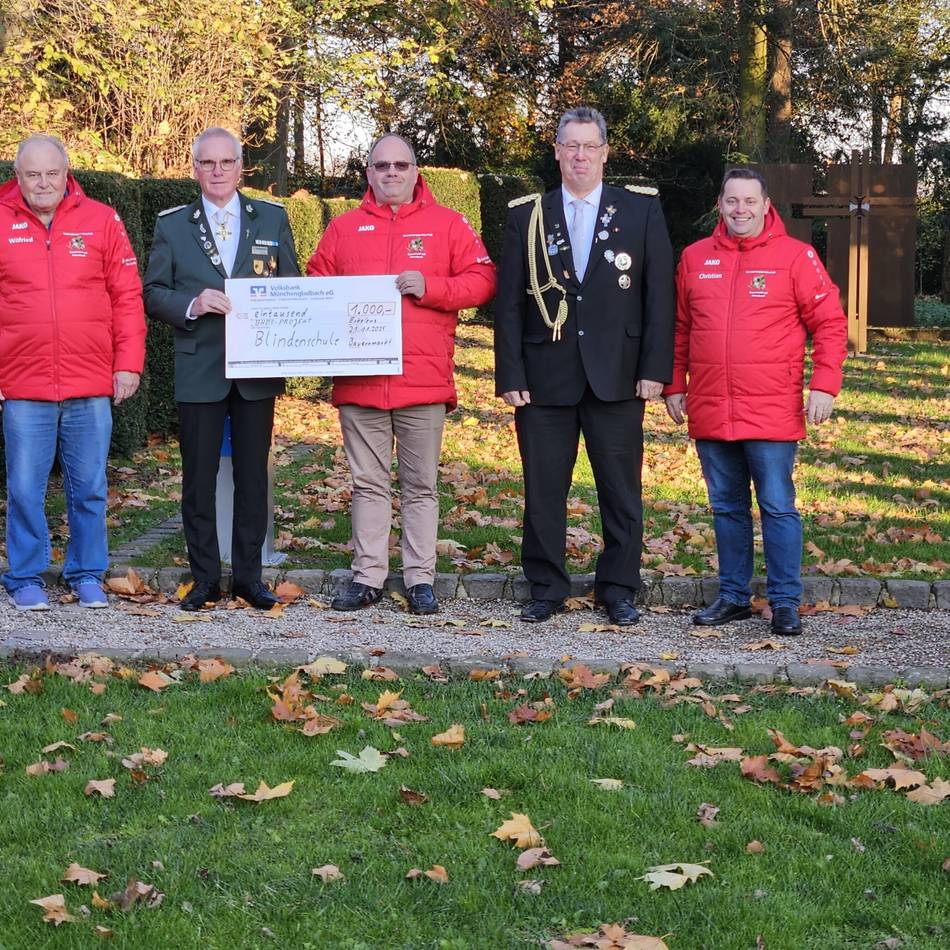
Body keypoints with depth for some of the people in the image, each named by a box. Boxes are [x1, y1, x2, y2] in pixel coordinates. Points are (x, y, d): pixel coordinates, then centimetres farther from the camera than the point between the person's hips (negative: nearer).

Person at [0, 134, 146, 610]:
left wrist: (128, 364, 0)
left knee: (89, 489, 8)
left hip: (92, 385, 1)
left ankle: (87, 575, 20)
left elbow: (127, 296, 5)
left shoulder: (101, 221, 5)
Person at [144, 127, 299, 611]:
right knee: (199, 477, 2)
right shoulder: (172, 224, 6)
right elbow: (153, 293, 3)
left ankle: (248, 575, 14)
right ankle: (205, 578, 11)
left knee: (253, 476, 6)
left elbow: (293, 286, 11)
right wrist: (191, 305, -16)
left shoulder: (272, 219, 8)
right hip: (198, 368, -1)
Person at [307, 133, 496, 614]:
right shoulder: (344, 227, 11)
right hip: (358, 379, 2)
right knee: (368, 484, 7)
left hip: (424, 380, -2)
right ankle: (367, 578, 13)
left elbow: (481, 280, 0)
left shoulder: (446, 224, 6)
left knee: (421, 485, 4)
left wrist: (430, 287, -13)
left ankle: (420, 579, 10)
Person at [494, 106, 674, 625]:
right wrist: (510, 376, -3)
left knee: (621, 489, 6)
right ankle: (546, 588, 17)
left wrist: (654, 367, -6)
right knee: (543, 489, 5)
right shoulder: (526, 216, 7)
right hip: (545, 378, 1)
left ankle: (618, 589, 17)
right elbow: (509, 303, 4)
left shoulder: (641, 210, 5)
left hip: (616, 376, 0)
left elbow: (659, 294, 2)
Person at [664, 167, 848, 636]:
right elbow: (680, 329, 16)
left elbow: (829, 324, -2)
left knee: (778, 507, -2)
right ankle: (733, 596, 22)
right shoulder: (695, 258, 9)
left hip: (772, 414, -4)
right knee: (727, 508, 12)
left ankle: (785, 603, 5)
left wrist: (823, 385, -9)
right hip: (710, 414, 4)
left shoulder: (795, 255, -1)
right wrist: (675, 386, 12)